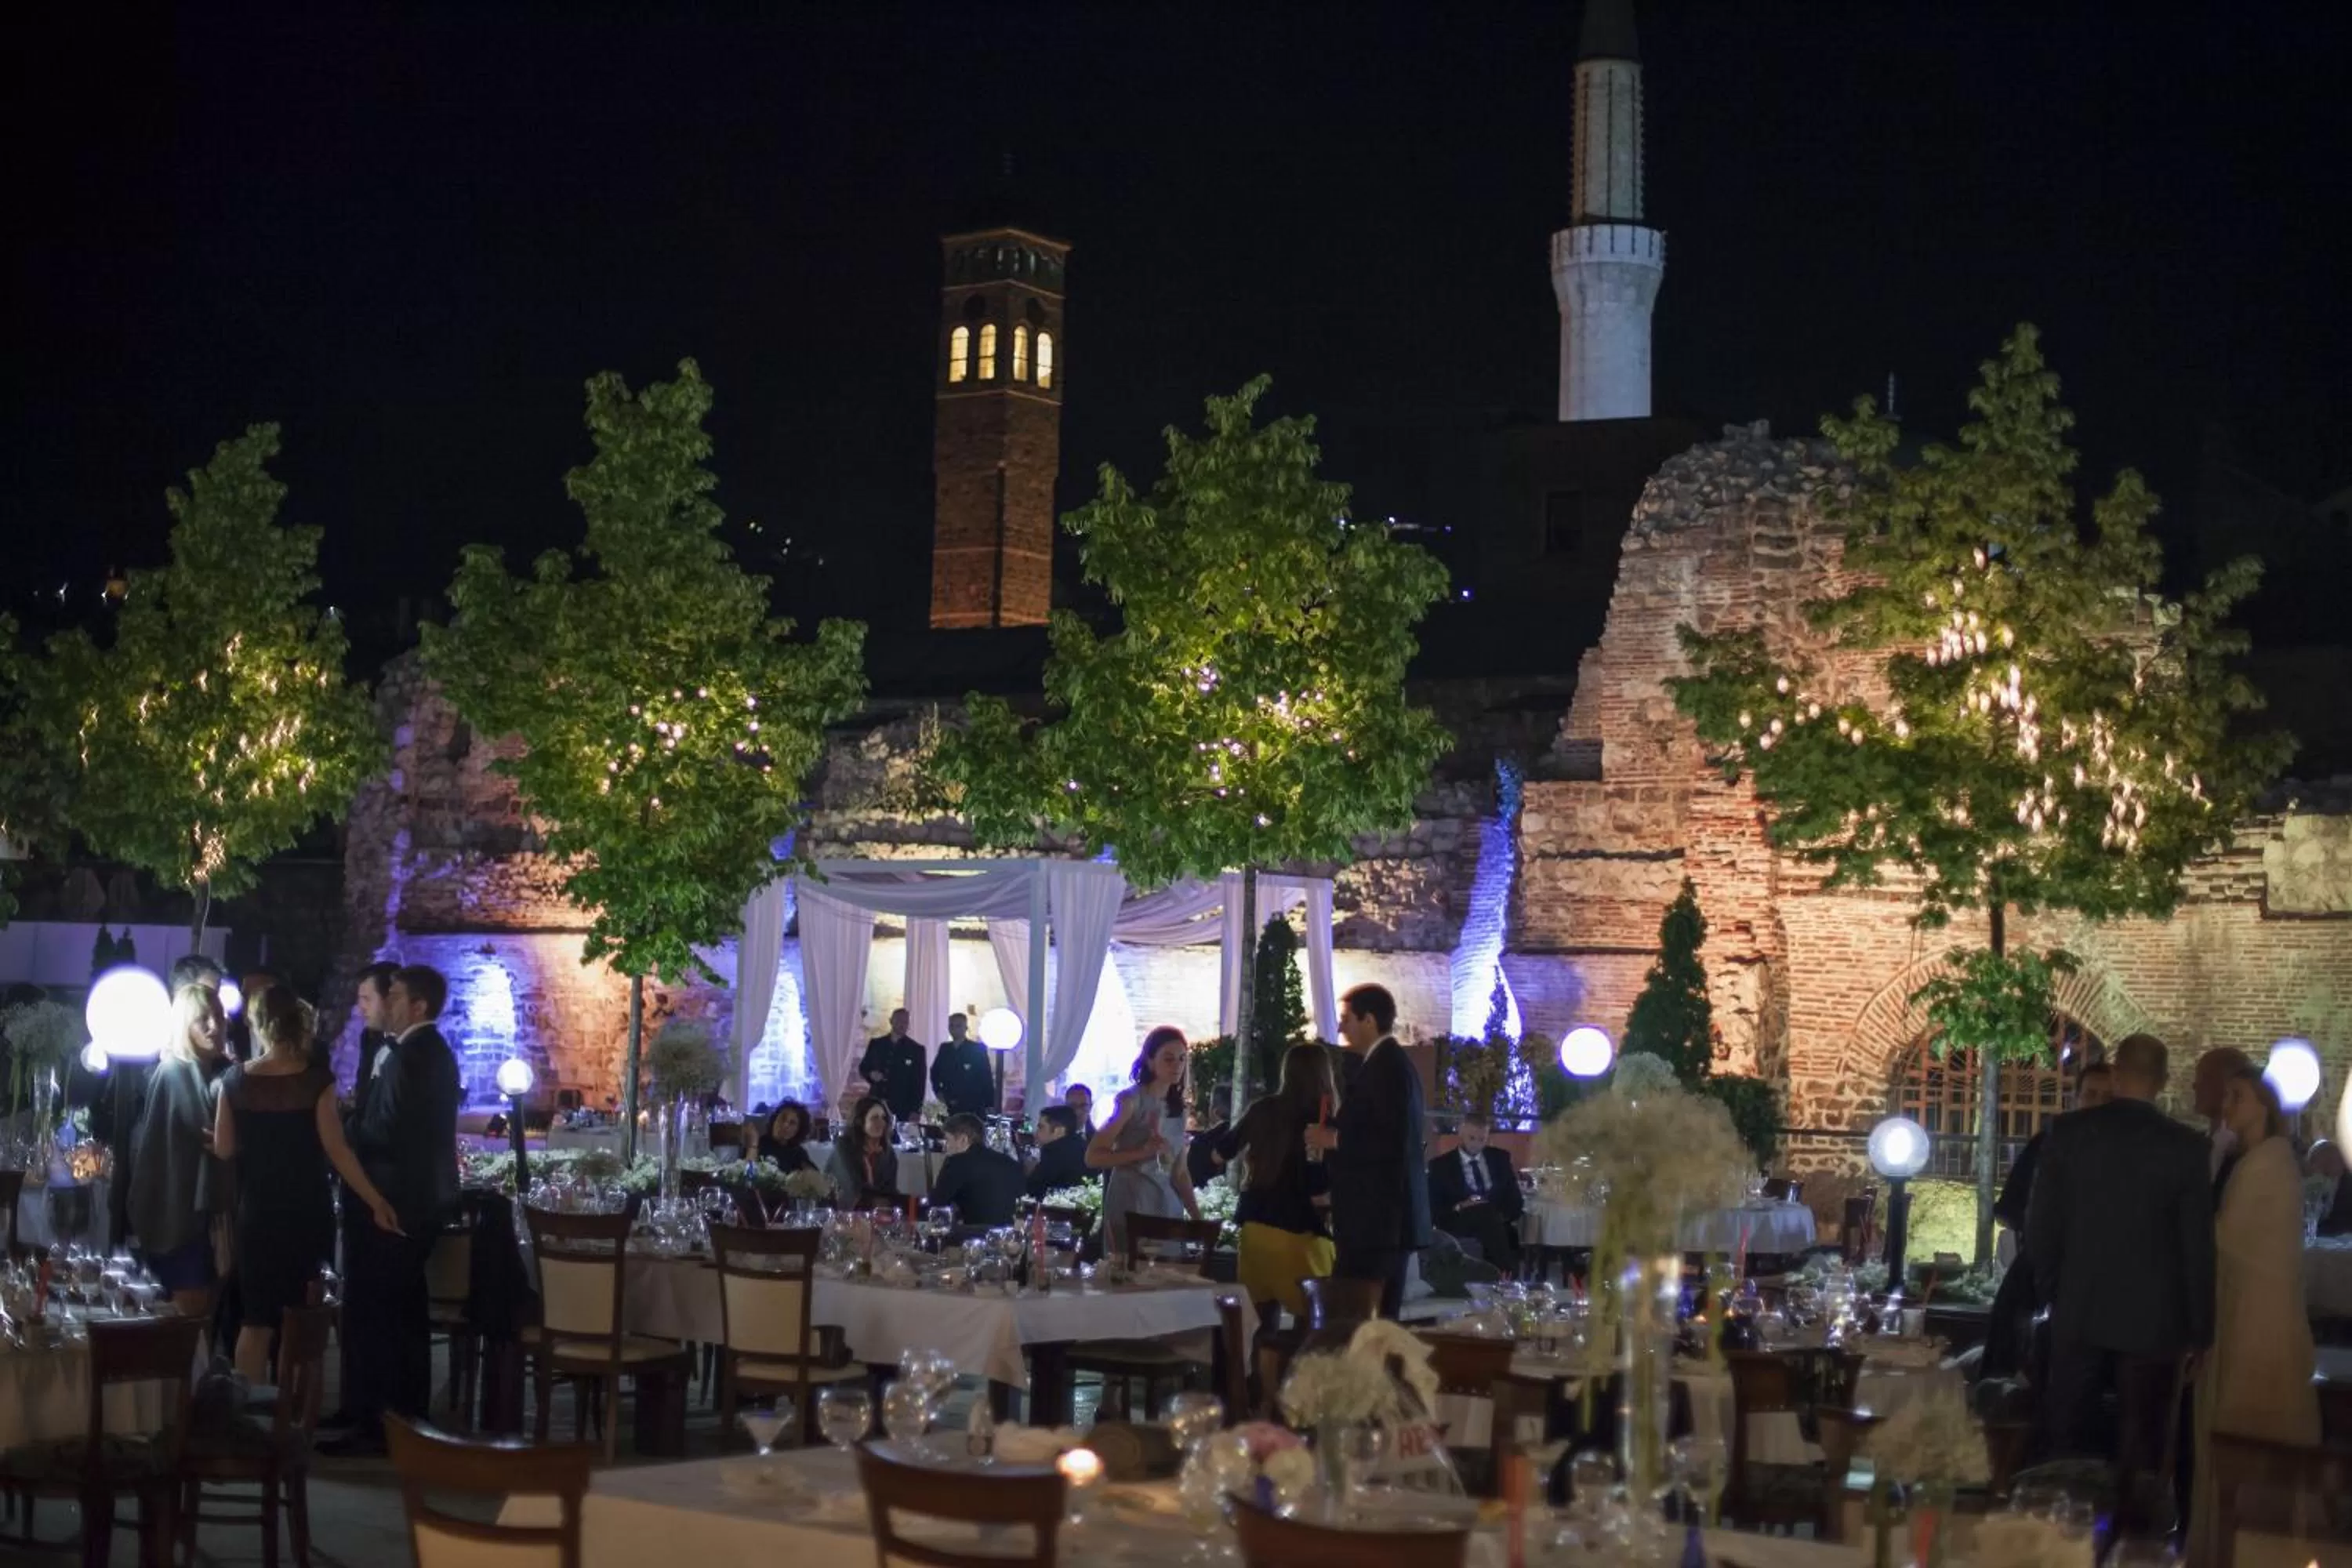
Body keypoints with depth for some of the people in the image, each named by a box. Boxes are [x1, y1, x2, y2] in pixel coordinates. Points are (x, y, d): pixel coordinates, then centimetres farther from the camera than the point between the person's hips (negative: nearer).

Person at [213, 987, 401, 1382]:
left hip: (256, 1213, 2)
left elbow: (223, 1149, -1)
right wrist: (376, 1202, -10)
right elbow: (336, 1149, -14)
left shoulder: (236, 1079, -5)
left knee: (257, 1317, 9)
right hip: (306, 1213, -1)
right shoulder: (316, 1079, -11)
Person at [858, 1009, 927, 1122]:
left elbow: (919, 1083, 2)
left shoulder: (916, 1050, 4)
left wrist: (916, 1111, -5)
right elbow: (863, 1068, 18)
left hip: (902, 1109, -2)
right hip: (876, 1104, 2)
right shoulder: (876, 1044, 11)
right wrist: (871, 1075, -6)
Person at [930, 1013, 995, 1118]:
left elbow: (987, 1079, -6)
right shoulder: (944, 1049, 10)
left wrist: (989, 1106, -10)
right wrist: (938, 1091, 8)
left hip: (973, 1108, -4)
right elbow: (935, 1071, 24)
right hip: (952, 1108, 4)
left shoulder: (978, 1049, -4)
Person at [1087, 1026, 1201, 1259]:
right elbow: (1093, 1156, -11)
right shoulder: (1131, 1099, -6)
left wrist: (1199, 1219, 6)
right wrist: (1143, 1152, -21)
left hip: (1168, 1206, 6)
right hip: (1131, 1205, -6)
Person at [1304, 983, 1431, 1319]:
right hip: (1390, 1216, 11)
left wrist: (1334, 1139, -14)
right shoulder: (1391, 1063, 17)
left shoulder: (1383, 1067, -14)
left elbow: (1393, 1143, -22)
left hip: (1375, 1218, -11)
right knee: (1378, 1319, 11)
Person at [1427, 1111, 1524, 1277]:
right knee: (1487, 1214, -37)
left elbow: (1514, 1197, 12)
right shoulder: (1441, 1165, 9)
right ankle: (1505, 1271, -38)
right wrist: (1458, 1208, -17)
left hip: (1500, 1222, 3)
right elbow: (1433, 1209, 2)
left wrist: (1507, 1214, -10)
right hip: (1460, 1223, -3)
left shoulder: (1500, 1158, 19)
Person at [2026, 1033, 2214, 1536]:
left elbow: (2041, 1224, 1)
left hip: (2079, 1312, 2)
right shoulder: (2185, 1146, -9)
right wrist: (2200, 1327, 2)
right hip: (2153, 1319, -2)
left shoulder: (2068, 1132, -4)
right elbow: (2197, 1244, -6)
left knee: (2064, 1444, 12)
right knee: (2138, 1454, 6)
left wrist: (2049, 1290, 15)